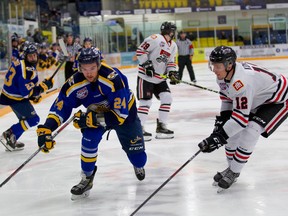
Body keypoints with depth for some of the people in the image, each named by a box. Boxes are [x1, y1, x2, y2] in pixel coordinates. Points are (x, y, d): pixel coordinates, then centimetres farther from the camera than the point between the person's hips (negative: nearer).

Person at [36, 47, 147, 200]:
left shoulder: (113, 79, -40)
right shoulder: (75, 83, -26)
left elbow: (120, 114, -38)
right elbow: (60, 107, -20)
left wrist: (92, 119, -43)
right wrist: (46, 129, -34)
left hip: (124, 110, -2)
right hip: (97, 112, 2)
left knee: (136, 153, 8)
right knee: (89, 139, -24)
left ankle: (139, 166, 47)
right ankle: (87, 179, -3)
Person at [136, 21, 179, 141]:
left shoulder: (173, 46, 12)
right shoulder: (155, 39, -14)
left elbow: (171, 62, 15)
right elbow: (140, 50, -17)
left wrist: (172, 73, -2)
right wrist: (147, 64, -22)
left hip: (160, 78, 8)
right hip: (146, 76, -8)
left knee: (167, 98, 1)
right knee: (146, 102, -9)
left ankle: (161, 127, 10)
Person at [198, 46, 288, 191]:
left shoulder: (242, 81, -39)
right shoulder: (224, 75, -10)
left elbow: (241, 116, -39)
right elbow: (227, 97, 9)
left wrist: (219, 137, -38)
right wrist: (222, 118, 0)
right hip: (258, 100, 10)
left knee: (250, 131, -23)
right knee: (233, 129, 3)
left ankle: (233, 172, -9)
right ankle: (231, 168, 18)